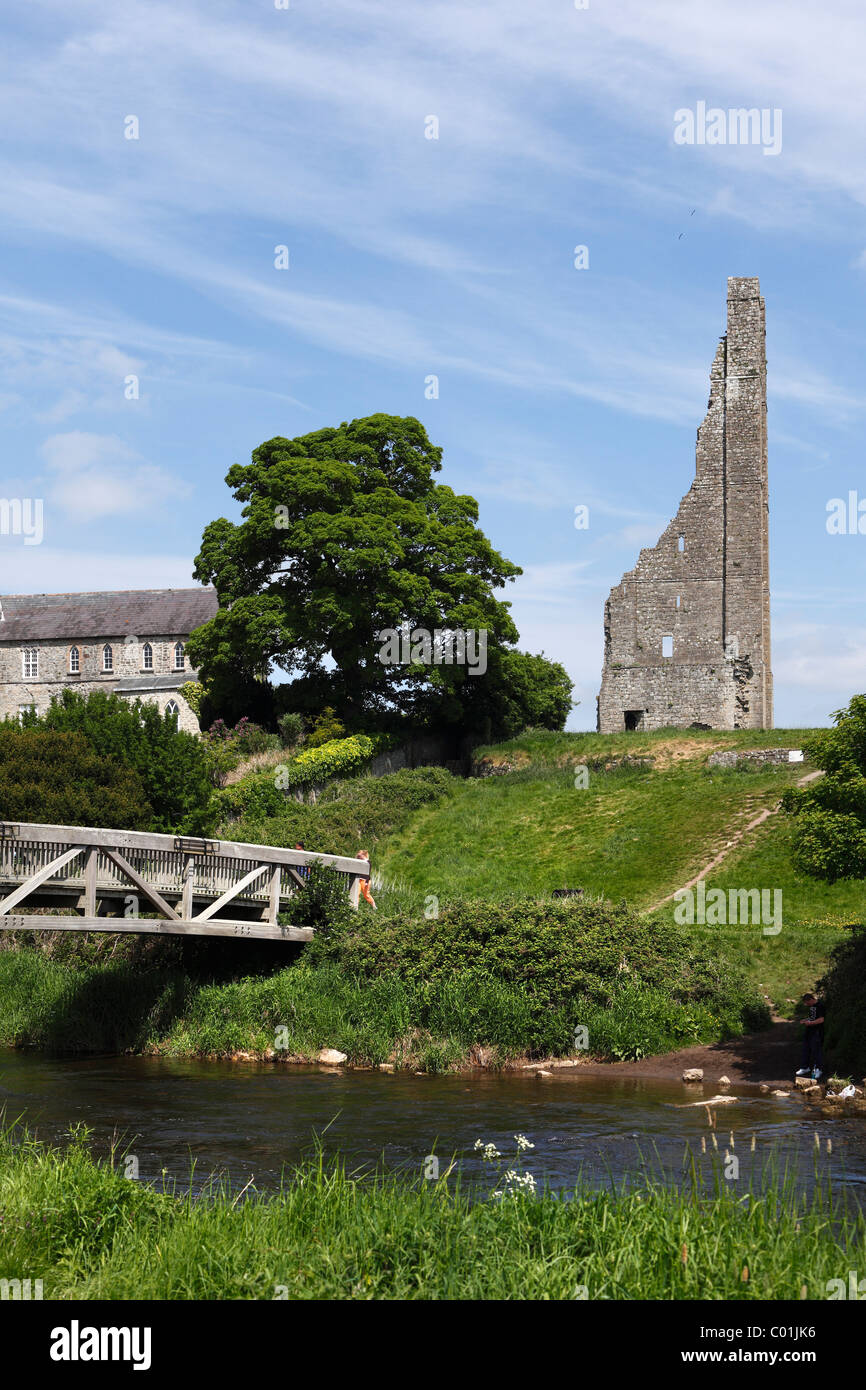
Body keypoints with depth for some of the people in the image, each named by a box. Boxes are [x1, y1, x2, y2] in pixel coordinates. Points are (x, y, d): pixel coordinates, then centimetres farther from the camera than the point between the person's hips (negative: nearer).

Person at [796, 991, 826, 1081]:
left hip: (817, 1032, -9)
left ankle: (819, 1070, 4)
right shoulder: (810, 1006, 15)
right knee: (806, 1050, 13)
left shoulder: (820, 1006, -14)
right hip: (808, 1031, 9)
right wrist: (804, 1020, 9)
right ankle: (805, 1068, 23)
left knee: (816, 1051, -5)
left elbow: (821, 1019, -19)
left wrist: (810, 1023, -22)